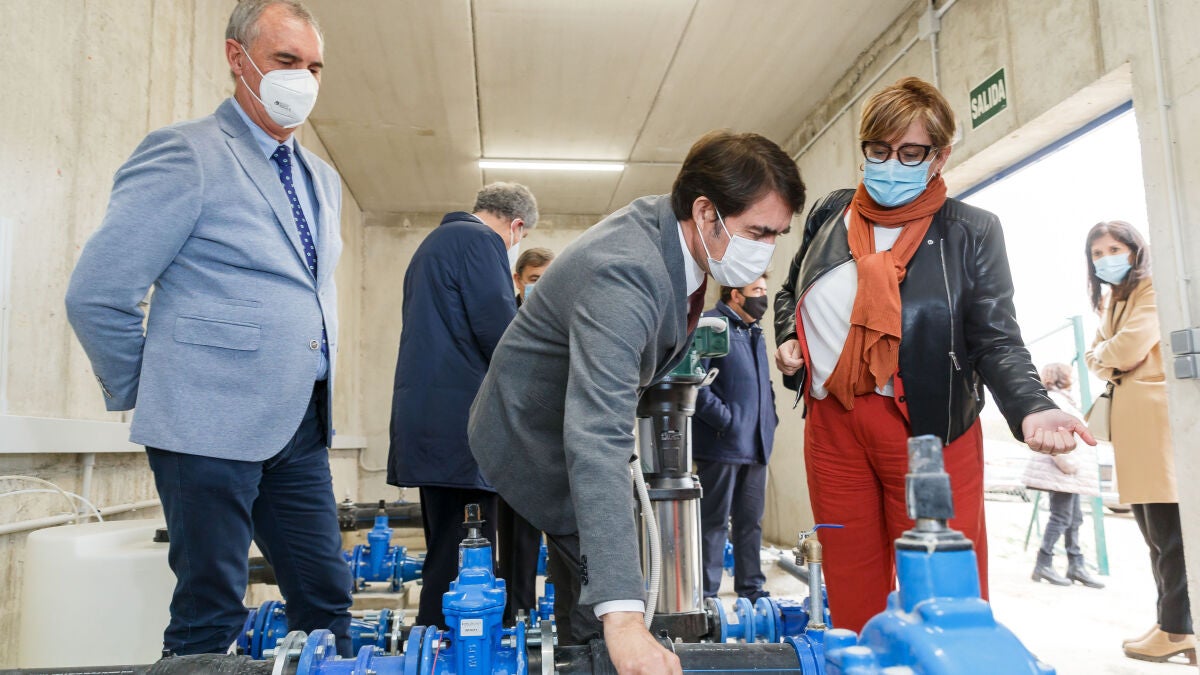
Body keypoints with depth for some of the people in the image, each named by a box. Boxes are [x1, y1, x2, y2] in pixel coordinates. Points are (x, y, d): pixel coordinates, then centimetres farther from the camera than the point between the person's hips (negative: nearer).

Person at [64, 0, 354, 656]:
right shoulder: (183, 153, -7)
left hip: (300, 428, 7)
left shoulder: (322, 178, 16)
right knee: (210, 615, 3)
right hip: (212, 424, -7)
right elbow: (96, 295, -10)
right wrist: (149, 398, -1)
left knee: (327, 600, 10)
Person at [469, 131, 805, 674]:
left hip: (577, 416, 9)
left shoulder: (662, 221, -10)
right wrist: (622, 614, -57)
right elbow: (597, 437, -51)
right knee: (603, 611, -10)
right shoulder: (625, 273, -39)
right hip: (540, 438, -9)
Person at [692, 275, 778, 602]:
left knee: (751, 520, 15)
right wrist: (725, 419, -19)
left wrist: (769, 418, 16)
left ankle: (751, 589, 26)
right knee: (714, 522, -1)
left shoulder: (755, 333, 19)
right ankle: (706, 595, 8)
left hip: (755, 444, 9)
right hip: (722, 442, -8)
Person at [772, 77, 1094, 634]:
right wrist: (787, 341, 7)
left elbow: (997, 340, -3)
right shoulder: (828, 215, 12)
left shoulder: (970, 232, 2)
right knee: (851, 593, 8)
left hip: (929, 427, -3)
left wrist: (1031, 409, -20)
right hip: (831, 424, 3)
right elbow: (790, 293, 26)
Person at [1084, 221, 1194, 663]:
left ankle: (1178, 628, -2)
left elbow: (1130, 347, -15)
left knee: (1170, 531, -7)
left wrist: (1104, 355, 5)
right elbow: (1095, 359, 18)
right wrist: (1111, 365, -3)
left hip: (1157, 415, -9)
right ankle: (1174, 623, 16)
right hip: (1130, 421, 9)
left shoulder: (1153, 290, -4)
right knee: (1154, 533, 10)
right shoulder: (1109, 301, 23)